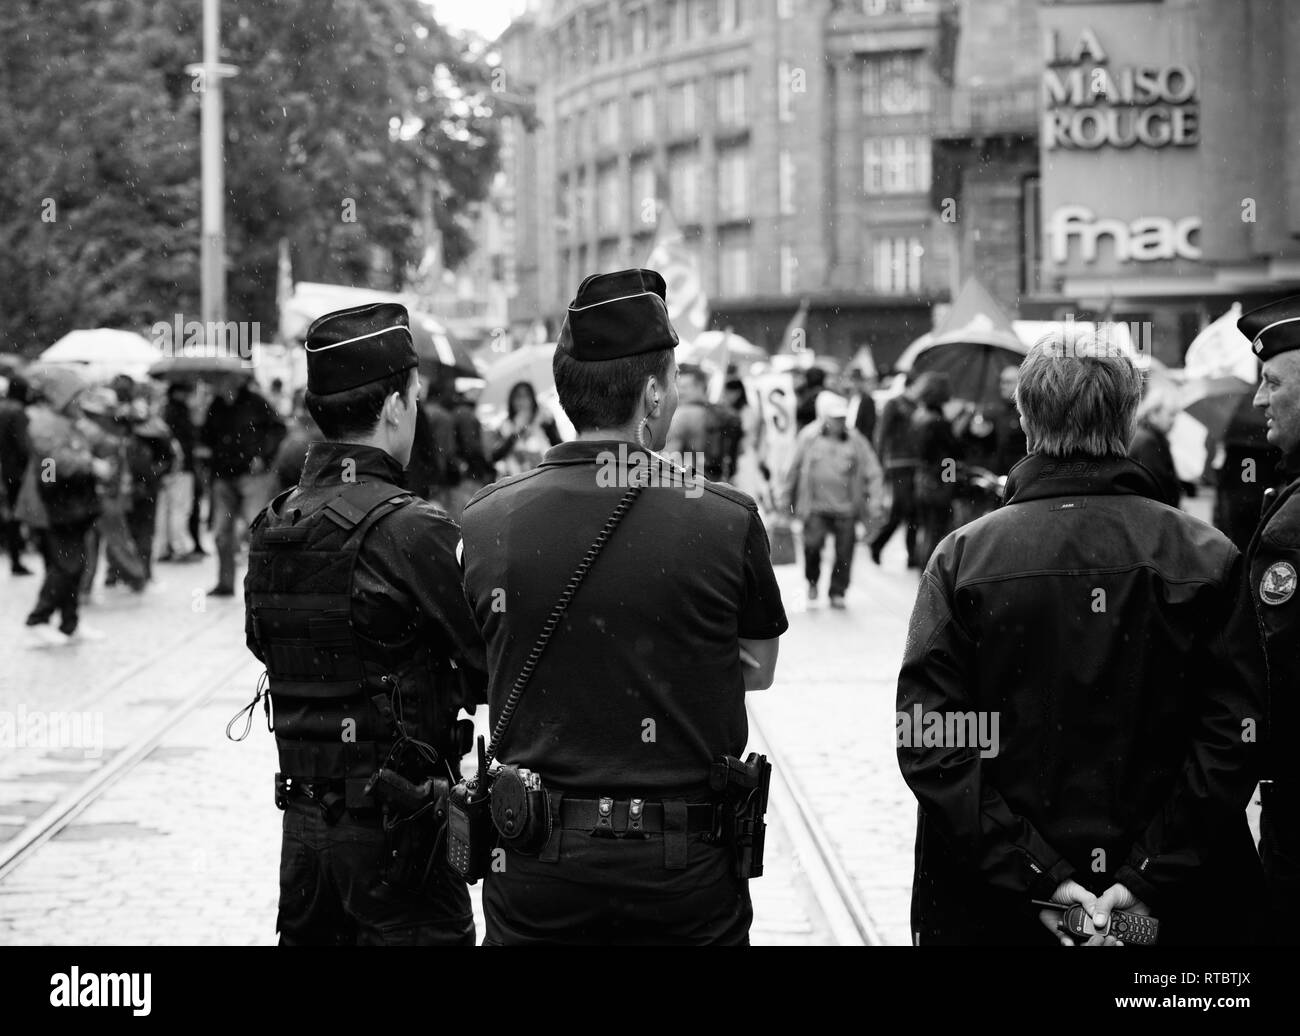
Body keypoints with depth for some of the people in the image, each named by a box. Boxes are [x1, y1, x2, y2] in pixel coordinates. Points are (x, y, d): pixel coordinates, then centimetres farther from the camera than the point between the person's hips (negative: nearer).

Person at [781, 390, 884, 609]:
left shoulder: (856, 441, 1)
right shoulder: (808, 438, 1)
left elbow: (873, 473, 3)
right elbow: (794, 470, 9)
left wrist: (876, 505, -5)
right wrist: (786, 501, 13)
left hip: (846, 508, 1)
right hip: (816, 507, -1)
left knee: (844, 551, 0)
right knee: (813, 543, -15)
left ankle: (837, 593, 20)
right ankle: (812, 581, 15)